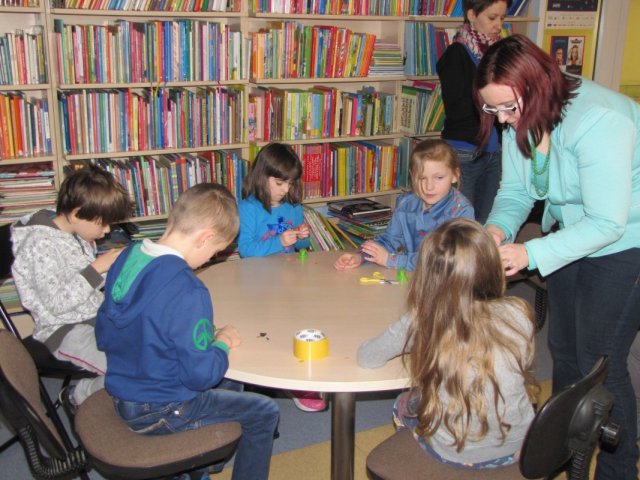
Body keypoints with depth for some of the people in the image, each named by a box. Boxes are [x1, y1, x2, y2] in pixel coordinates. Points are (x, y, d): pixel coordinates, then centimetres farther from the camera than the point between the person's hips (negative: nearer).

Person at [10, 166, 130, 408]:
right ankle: (77, 396, 4)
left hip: (96, 313, 9)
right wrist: (97, 268, -23)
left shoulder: (79, 232, 4)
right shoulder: (41, 246, -21)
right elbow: (57, 304, -23)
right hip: (66, 330, -9)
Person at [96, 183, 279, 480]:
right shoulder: (187, 292, -31)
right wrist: (222, 344, -7)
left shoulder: (126, 259, -5)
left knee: (229, 385, 27)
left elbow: (104, 337, 6)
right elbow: (201, 374, -27)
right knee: (264, 413, 7)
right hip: (159, 414, -8)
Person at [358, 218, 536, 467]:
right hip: (517, 447, 3)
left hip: (453, 454, -2)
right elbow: (523, 367, 1)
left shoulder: (418, 323, -23)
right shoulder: (518, 315, -18)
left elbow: (365, 357, -8)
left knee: (402, 405, 29)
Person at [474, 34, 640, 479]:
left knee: (599, 363, -4)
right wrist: (497, 229, -23)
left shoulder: (599, 121, -32)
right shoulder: (522, 118, -8)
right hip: (571, 232, 8)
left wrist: (530, 254, -37)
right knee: (564, 351, 17)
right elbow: (516, 190, -3)